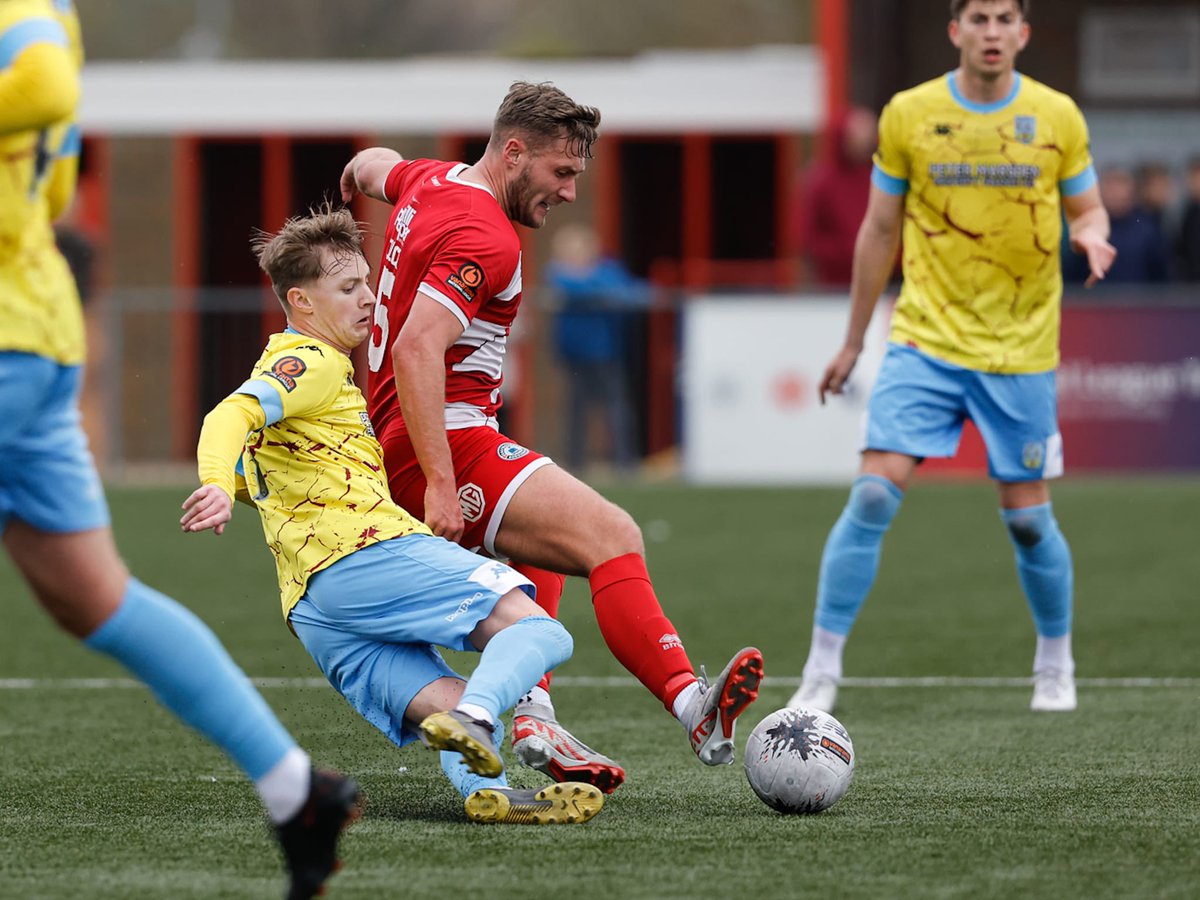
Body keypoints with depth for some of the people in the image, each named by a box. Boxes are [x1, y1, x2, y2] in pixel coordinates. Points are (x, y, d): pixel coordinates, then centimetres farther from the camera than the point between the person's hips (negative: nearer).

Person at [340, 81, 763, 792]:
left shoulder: (433, 181, 12)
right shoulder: (486, 239, -18)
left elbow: (373, 167, 37)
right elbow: (415, 350, -29)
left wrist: (360, 176, 59)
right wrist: (441, 485, -30)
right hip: (445, 445, -11)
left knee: (544, 546, 34)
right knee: (613, 538, -23)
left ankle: (531, 716, 22)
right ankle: (692, 706, -37)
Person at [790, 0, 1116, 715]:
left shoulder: (1057, 117, 0)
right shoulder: (908, 115, 0)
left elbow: (1087, 209, 11)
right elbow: (880, 230, 8)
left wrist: (1092, 235, -15)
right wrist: (853, 341, 12)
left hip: (1022, 350, 0)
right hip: (926, 341, 0)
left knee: (1028, 518, 3)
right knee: (874, 495, -13)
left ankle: (1056, 663, 27)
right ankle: (822, 671, -8)